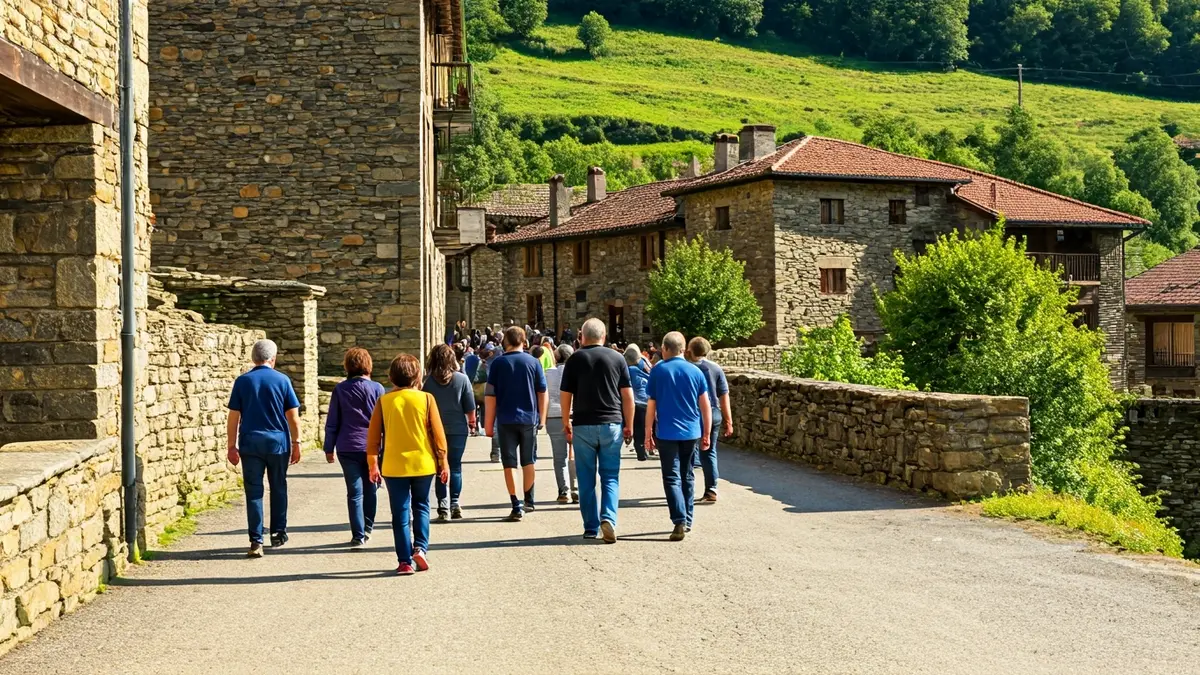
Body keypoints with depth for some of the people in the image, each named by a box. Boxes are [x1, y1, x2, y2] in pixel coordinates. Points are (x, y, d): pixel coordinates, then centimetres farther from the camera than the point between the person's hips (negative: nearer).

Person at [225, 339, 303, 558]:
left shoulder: (242, 381, 0)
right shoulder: (282, 380, -1)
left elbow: (233, 418, -1)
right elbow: (293, 416, 0)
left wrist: (232, 446, 4)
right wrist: (296, 443, 8)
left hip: (250, 443, 0)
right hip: (278, 442, 0)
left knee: (254, 492, 0)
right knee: (278, 489, 16)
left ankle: (256, 541, -6)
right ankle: (278, 533, 26)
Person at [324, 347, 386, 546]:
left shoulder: (340, 389, 0)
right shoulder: (377, 389, -2)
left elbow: (332, 422, 2)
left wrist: (329, 448, 8)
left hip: (347, 448, 0)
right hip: (372, 447, 0)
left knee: (354, 492, 2)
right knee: (370, 489, 17)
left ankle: (358, 535, -2)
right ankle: (367, 528, 24)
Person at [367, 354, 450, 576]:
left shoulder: (384, 401, -2)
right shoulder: (426, 399, -4)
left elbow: (374, 435, 0)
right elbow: (438, 433, -3)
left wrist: (373, 464, 9)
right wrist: (443, 462, 5)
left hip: (394, 466, 0)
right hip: (423, 464, 0)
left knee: (400, 514, 6)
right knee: (421, 507, 17)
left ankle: (405, 561, 4)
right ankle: (421, 547, 1)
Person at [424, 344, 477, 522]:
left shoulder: (427, 381, -6)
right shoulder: (462, 379, -6)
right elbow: (470, 407, -2)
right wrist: (471, 422, 15)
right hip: (458, 429, 0)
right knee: (455, 467, 12)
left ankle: (443, 508, -1)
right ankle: (454, 505, 8)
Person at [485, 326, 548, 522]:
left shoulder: (498, 364, -3)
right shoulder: (533, 362, 1)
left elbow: (491, 396, -5)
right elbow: (543, 394, 3)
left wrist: (488, 423, 1)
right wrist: (541, 418, 14)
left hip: (506, 420, -2)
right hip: (529, 419, 2)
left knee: (510, 463, 1)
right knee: (528, 461, 17)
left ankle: (516, 507, -5)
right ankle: (528, 501, 28)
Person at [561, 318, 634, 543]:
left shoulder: (575, 360, 0)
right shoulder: (617, 358, 2)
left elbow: (566, 396, 1)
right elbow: (628, 395, 1)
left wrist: (566, 423, 12)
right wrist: (629, 425, 9)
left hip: (583, 425, 0)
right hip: (612, 424, 0)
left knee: (586, 479, 8)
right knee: (610, 476, 6)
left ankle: (591, 527, 11)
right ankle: (608, 518, -14)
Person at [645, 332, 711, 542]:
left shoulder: (658, 371, -3)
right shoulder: (695, 372, 3)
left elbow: (651, 406, -2)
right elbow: (705, 406, 4)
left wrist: (648, 434, 6)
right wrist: (706, 434, 12)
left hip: (667, 433, -3)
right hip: (692, 433, 3)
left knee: (672, 478, -2)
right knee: (687, 476, 16)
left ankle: (680, 521, -17)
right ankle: (687, 521, 22)